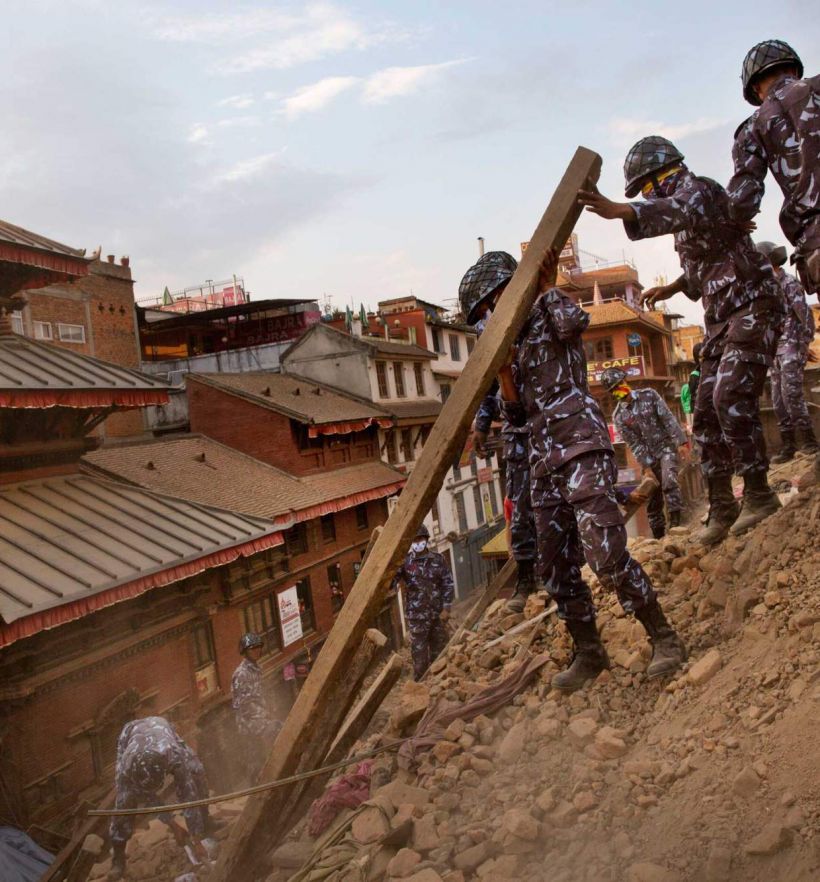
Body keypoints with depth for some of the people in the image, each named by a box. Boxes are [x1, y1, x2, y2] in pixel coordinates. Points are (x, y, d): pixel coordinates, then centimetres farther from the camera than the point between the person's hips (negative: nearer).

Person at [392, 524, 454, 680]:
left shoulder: (438, 559, 2)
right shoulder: (405, 562, -5)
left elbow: (448, 584, 3)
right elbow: (390, 580, -14)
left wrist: (446, 608, -3)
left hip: (438, 613, 3)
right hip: (417, 615, -3)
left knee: (439, 649, 13)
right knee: (419, 651, -2)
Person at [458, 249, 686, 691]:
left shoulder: (550, 319, 4)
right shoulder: (515, 343, 23)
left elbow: (575, 321, -21)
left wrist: (547, 289, -5)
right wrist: (504, 371, 4)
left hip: (580, 443, -8)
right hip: (544, 459, 8)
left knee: (604, 551, -17)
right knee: (555, 567, 7)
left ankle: (664, 638, -2)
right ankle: (588, 652, 19)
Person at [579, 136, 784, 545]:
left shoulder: (699, 189, -9)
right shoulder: (682, 206, 19)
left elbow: (683, 211, -37)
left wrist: (619, 211, -51)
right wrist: (672, 288, 20)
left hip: (752, 308, -10)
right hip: (721, 319, 10)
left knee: (731, 397, -24)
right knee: (707, 411, 3)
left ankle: (759, 495, -12)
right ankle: (721, 507, 9)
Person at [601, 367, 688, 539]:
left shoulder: (649, 395, -4)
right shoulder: (618, 416, -5)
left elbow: (668, 419, -6)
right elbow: (634, 444, -6)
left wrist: (681, 441, -13)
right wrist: (647, 466, -11)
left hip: (667, 446, -1)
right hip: (649, 455, 2)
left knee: (669, 482, -26)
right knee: (654, 498, 5)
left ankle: (676, 523, -22)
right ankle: (659, 535, 15)